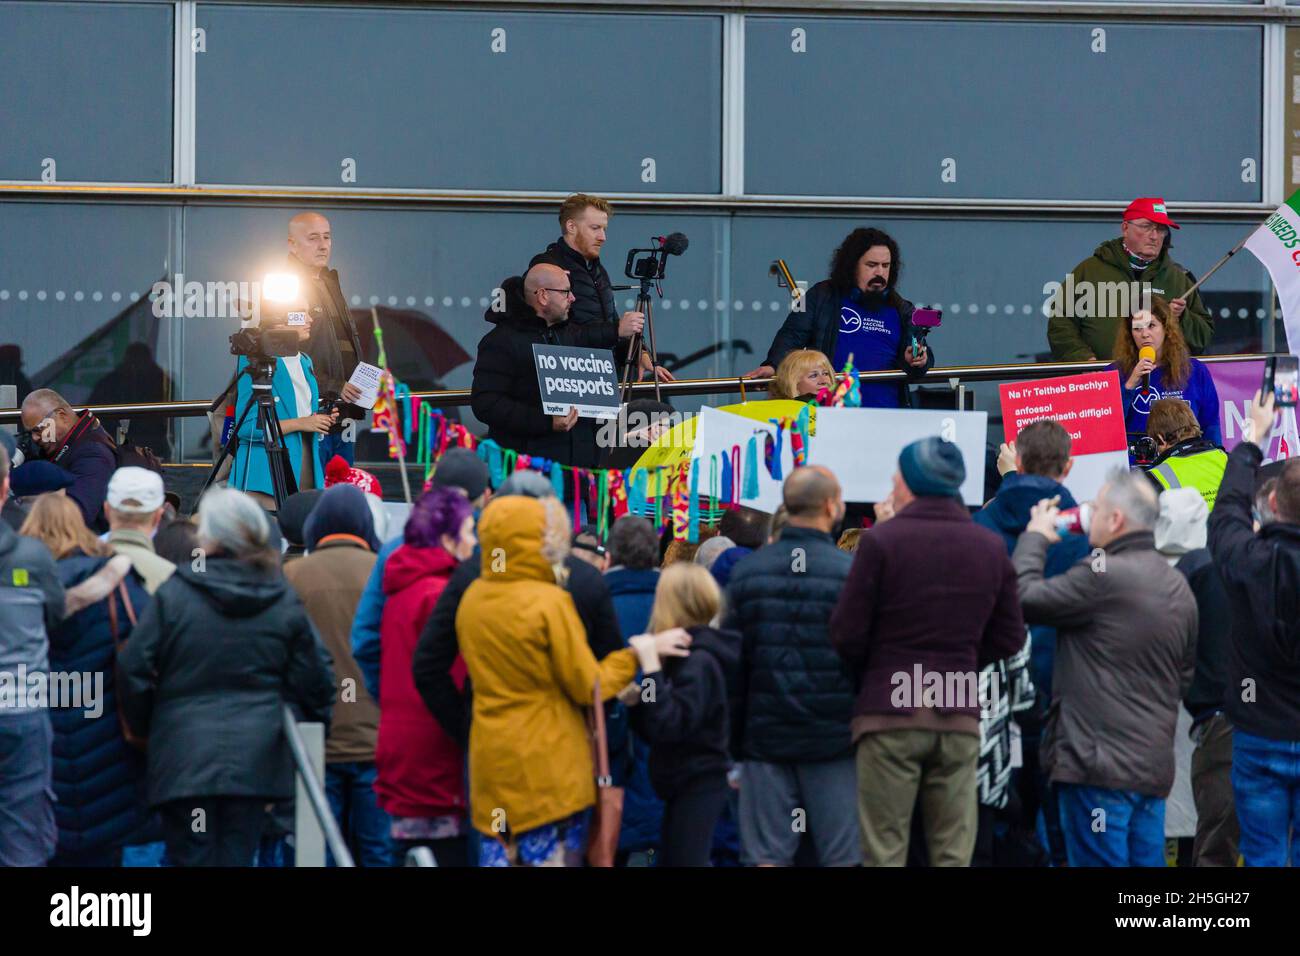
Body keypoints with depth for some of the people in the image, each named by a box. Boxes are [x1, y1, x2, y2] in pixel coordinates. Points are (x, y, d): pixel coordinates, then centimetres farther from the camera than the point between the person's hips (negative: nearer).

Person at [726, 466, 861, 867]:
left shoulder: (747, 571, 3)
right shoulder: (851, 572, -9)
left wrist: (734, 740, 12)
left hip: (765, 738, 3)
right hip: (834, 741, -3)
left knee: (766, 856, 4)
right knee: (844, 857, 2)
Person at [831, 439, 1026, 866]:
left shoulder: (881, 540, -7)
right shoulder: (990, 547, 8)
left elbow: (846, 635, -6)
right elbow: (1009, 638, 11)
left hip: (889, 715, -4)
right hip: (959, 717, 4)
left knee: (885, 853, -1)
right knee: (953, 855, 5)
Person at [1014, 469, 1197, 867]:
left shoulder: (1102, 576, -14)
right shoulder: (1179, 587, 14)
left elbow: (1024, 598, -9)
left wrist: (1034, 536, 6)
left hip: (1100, 764, -8)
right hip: (1155, 766, 8)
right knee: (1147, 860, 9)